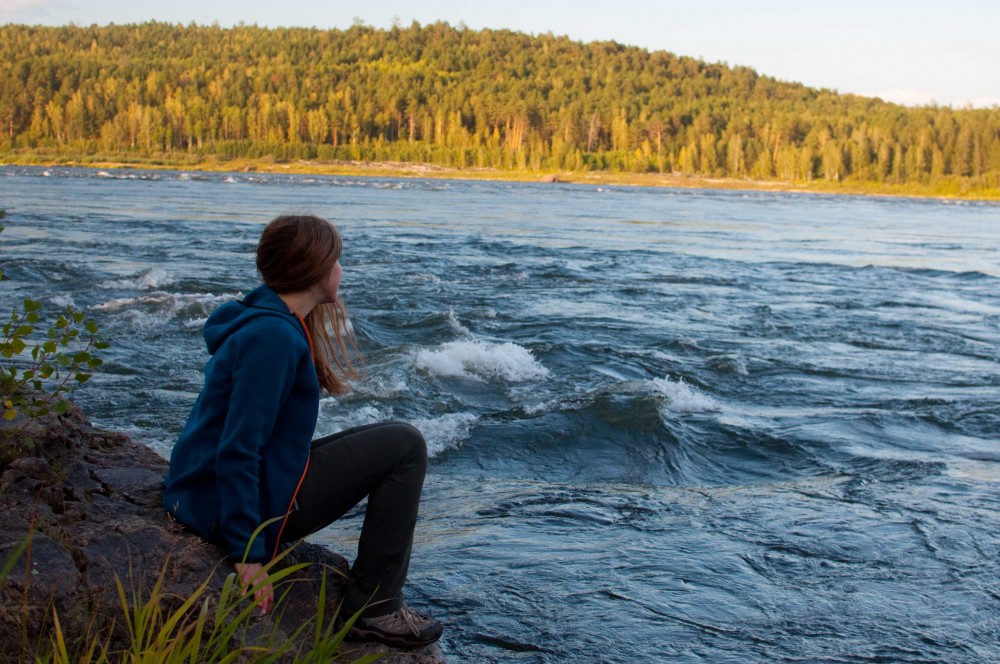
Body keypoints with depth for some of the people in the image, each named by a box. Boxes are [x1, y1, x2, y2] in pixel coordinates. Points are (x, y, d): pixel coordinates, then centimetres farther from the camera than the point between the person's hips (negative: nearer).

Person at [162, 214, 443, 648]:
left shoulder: (267, 321, 11)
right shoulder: (273, 336, -20)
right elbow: (237, 450, -25)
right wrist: (247, 555, -25)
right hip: (258, 500, -10)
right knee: (405, 446, -6)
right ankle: (373, 609, -3)